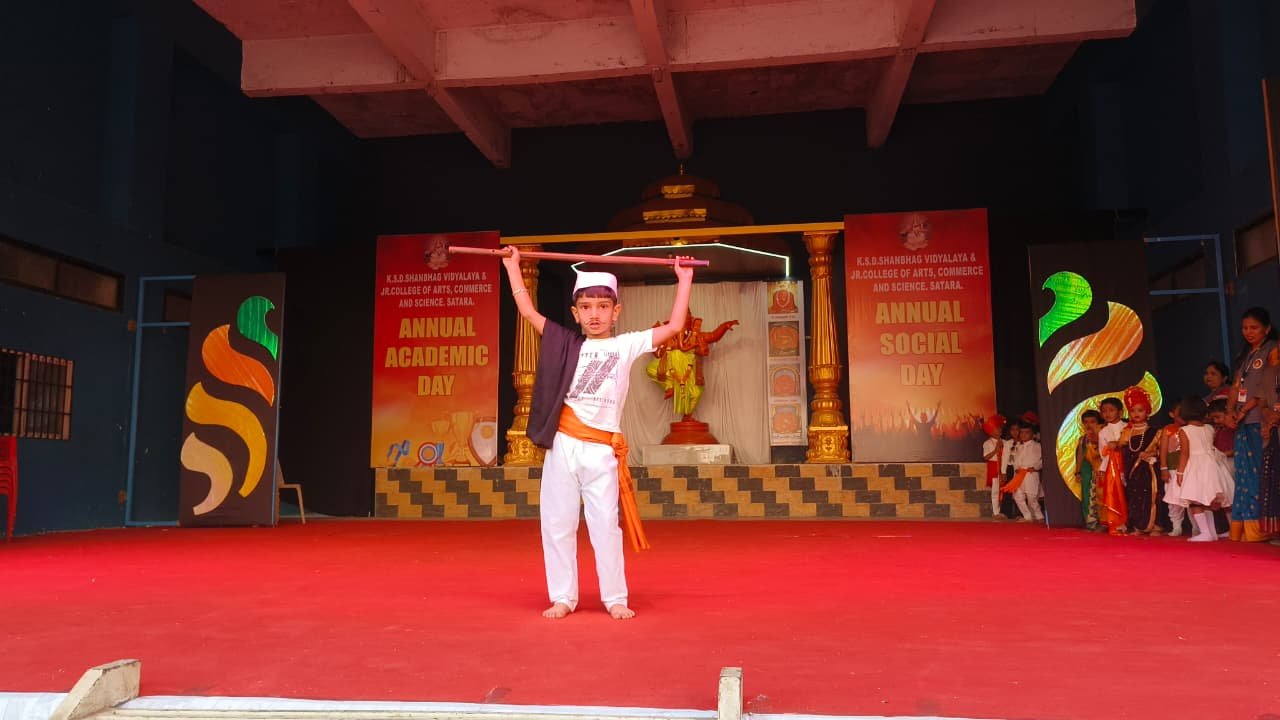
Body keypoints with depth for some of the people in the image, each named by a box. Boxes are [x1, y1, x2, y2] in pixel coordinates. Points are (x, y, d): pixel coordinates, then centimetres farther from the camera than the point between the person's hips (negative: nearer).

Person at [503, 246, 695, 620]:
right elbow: (529, 312, 11)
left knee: (605, 525, 2)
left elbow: (674, 326, 2)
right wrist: (512, 267, 14)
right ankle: (562, 597, 18)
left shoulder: (627, 345, 5)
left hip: (601, 449, -2)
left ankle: (616, 598, 14)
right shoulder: (567, 344, 9)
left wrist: (684, 280, 5)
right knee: (557, 524, 6)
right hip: (562, 445, 2)